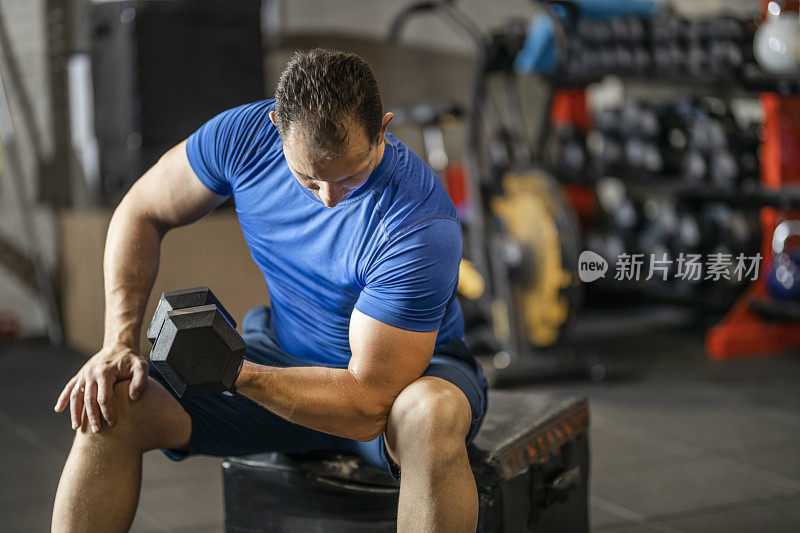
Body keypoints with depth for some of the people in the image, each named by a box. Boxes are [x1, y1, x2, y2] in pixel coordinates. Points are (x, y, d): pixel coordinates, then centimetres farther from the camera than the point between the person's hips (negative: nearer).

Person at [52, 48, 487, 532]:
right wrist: (120, 343, -13)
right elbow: (141, 212, -1)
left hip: (412, 377, -3)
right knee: (111, 405, -18)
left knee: (431, 416, -41)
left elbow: (369, 407, -30)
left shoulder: (421, 225, -32)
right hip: (282, 354, 4)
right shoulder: (245, 134, -17)